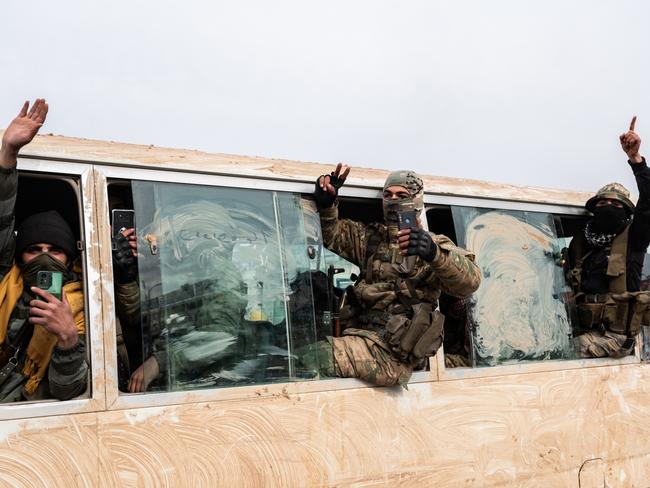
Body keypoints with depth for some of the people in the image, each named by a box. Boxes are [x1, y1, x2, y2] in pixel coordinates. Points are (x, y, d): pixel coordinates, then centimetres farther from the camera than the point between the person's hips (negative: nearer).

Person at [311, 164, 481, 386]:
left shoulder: (436, 244, 5)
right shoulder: (370, 237, 22)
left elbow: (469, 281, -12)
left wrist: (435, 253, -32)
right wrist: (326, 204, -4)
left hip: (395, 349, -6)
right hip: (358, 333, 6)